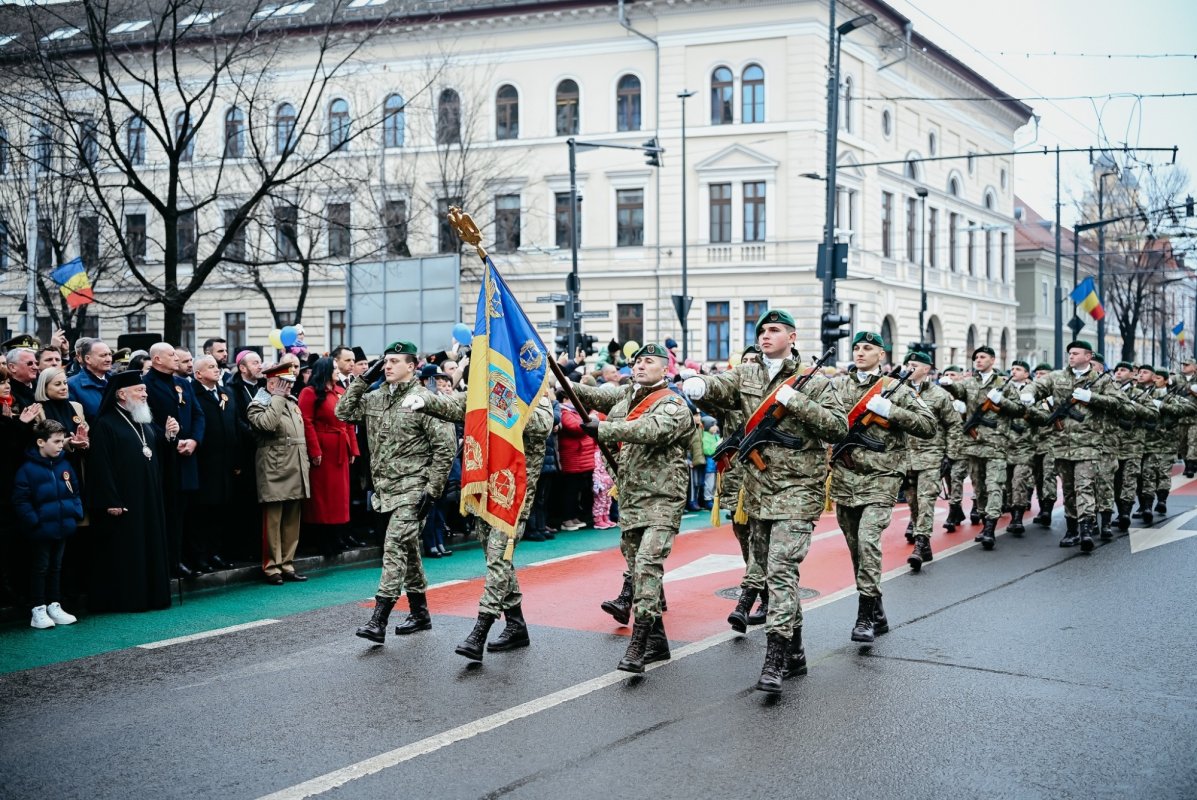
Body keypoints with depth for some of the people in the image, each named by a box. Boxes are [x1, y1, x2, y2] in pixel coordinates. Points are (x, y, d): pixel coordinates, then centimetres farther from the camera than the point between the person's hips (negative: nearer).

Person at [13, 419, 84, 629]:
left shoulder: (64, 465, 3)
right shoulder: (28, 468, -14)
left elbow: (75, 491, 12)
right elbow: (20, 500, -15)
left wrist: (77, 513, 1)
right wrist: (33, 521, -19)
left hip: (63, 527, 6)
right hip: (42, 530, -6)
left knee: (56, 567, 16)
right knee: (40, 568, 5)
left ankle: (54, 606, 26)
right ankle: (38, 610, 13)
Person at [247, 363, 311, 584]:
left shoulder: (292, 403, 19)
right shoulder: (258, 406, -3)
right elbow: (268, 424, -26)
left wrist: (304, 464, 18)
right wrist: (277, 398, -15)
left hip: (296, 474, 7)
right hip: (274, 473, -7)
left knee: (292, 522, 10)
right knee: (273, 522, -3)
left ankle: (287, 565, 17)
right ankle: (271, 567, 4)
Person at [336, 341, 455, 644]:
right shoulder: (375, 397, 9)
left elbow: (446, 445, -13)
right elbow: (343, 411, 9)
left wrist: (432, 490, -15)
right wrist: (363, 379, 2)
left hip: (412, 488, -7)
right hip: (385, 488, 7)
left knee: (395, 548, -14)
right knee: (408, 550, 16)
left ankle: (378, 621, -16)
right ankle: (420, 613, 27)